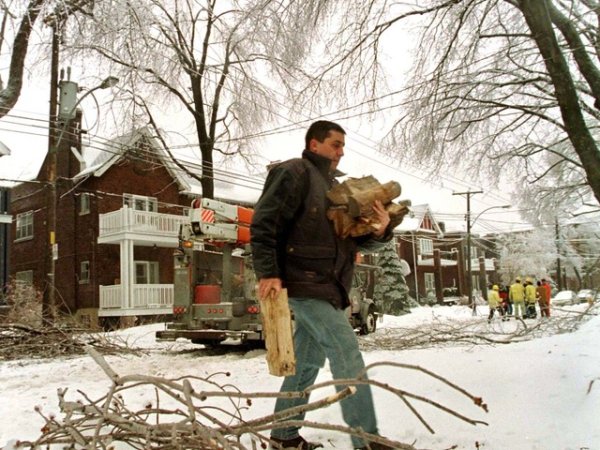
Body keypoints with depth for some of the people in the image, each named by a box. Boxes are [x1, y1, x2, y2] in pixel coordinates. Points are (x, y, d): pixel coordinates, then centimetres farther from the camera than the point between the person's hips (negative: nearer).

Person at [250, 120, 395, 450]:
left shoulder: (333, 186, 22)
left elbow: (361, 240, 18)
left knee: (307, 361, 14)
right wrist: (268, 272, -22)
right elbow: (263, 223, -14)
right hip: (304, 282, -9)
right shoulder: (295, 172, -4)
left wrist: (380, 230, -4)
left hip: (324, 286, 9)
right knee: (347, 353, -14)